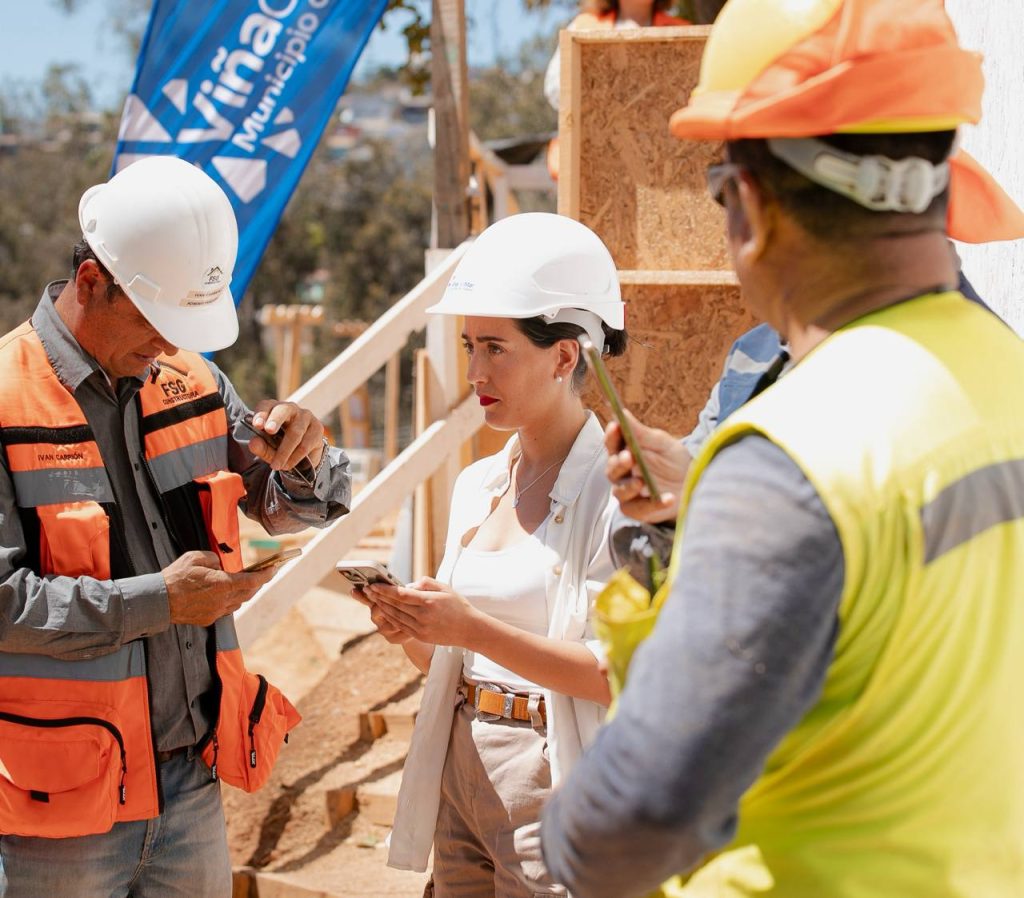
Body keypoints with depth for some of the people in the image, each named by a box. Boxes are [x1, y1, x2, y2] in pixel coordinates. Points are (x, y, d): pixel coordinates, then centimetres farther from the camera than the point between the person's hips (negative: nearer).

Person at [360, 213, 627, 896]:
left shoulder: (614, 490, -13)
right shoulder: (477, 486, 10)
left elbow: (621, 674, -20)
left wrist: (474, 628, -23)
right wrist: (413, 629, -6)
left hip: (553, 789, -7)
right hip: (460, 775, 7)